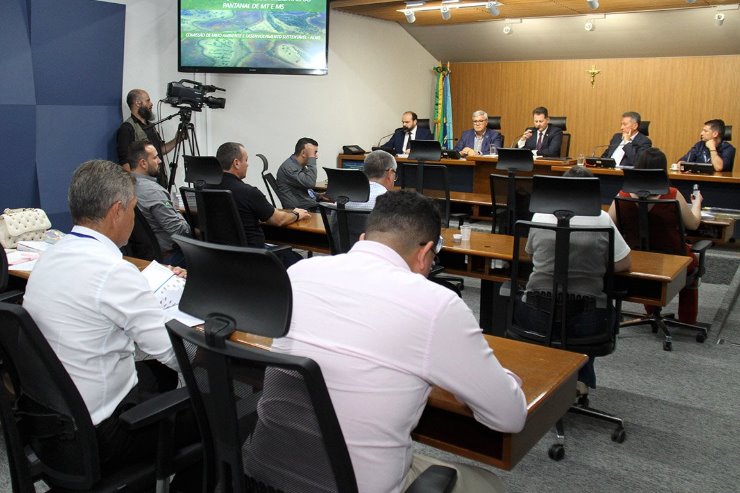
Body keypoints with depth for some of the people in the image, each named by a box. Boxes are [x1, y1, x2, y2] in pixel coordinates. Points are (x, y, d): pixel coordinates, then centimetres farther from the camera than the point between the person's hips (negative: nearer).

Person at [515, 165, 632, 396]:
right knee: (608, 313, 35)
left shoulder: (540, 216, 2)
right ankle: (582, 378, 28)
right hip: (585, 321, 0)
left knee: (518, 303, 36)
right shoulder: (602, 219, -4)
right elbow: (624, 264, 3)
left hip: (536, 316, 1)